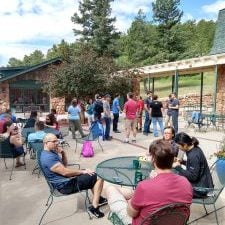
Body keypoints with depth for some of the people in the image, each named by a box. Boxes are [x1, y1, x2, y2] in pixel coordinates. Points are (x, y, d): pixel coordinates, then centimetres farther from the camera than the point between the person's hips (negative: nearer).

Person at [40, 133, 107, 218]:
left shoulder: (51, 152, 9)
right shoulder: (48, 157, -23)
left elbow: (64, 164, 16)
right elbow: (65, 172, -26)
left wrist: (63, 153, -2)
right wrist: (83, 171, -16)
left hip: (66, 180, 11)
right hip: (66, 185, -11)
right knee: (99, 178, -12)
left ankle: (97, 198, 25)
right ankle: (94, 207, -10)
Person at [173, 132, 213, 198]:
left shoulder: (194, 155, -27)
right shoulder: (195, 149, -1)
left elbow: (192, 176, -23)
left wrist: (178, 167, -20)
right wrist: (182, 162, 2)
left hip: (200, 188, -9)